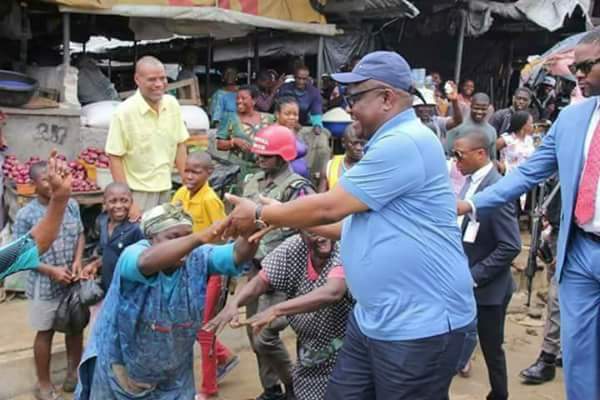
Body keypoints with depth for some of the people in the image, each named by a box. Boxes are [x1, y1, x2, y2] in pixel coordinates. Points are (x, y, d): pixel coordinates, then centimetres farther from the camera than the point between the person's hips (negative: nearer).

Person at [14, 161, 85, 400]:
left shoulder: (71, 205, -4)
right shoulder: (25, 215, -16)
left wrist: (78, 261, -10)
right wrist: (51, 270, -20)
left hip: (74, 281, 4)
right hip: (45, 285, -4)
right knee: (45, 332, 11)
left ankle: (74, 371, 41)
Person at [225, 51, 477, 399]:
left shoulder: (405, 143, -19)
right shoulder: (390, 143, 16)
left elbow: (330, 207, -17)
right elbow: (351, 220, 18)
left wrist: (261, 215, -4)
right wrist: (281, 218, 13)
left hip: (420, 324, -10)